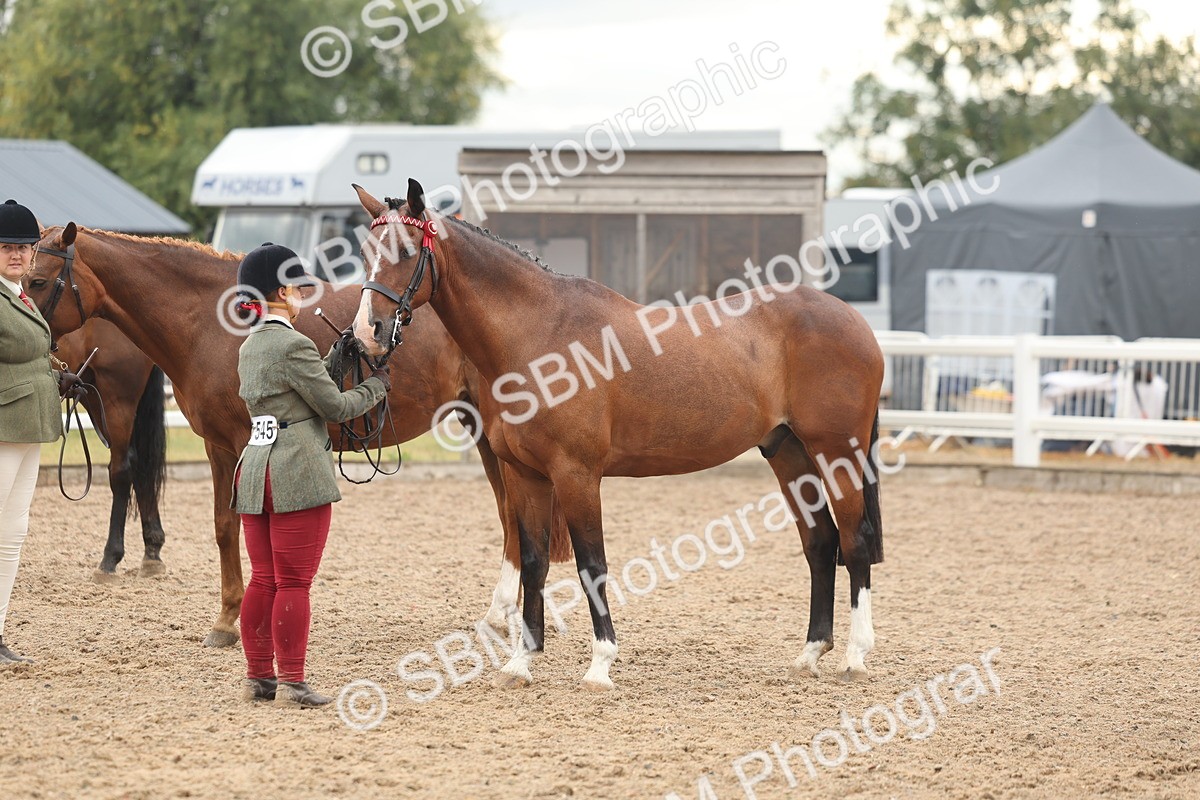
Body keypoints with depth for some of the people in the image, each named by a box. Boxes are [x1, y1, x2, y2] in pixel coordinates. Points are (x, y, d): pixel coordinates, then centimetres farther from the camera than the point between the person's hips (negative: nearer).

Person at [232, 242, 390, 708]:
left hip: (254, 472, 8)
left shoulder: (249, 348, 13)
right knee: (294, 583, -4)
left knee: (263, 580, 13)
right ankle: (291, 682, -3)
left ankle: (258, 677, 17)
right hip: (299, 475, -8)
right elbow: (335, 406, -8)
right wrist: (379, 384, 7)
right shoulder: (294, 346, -14)